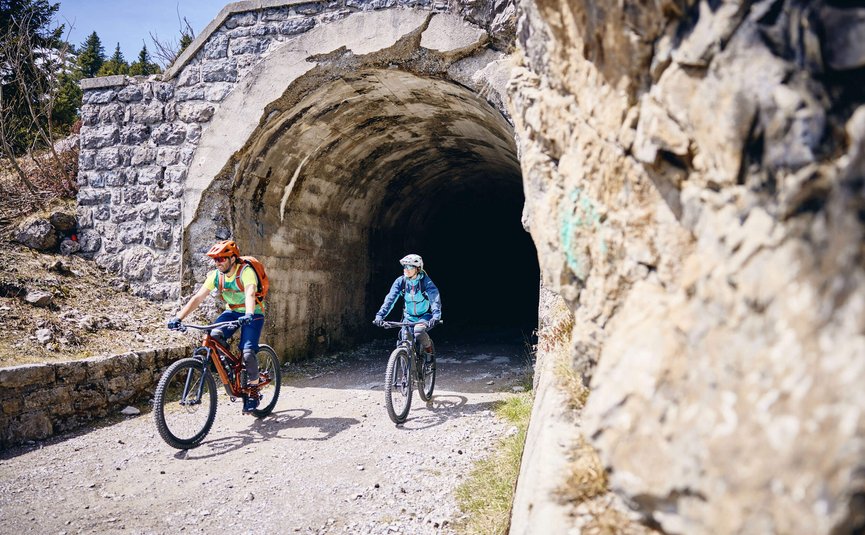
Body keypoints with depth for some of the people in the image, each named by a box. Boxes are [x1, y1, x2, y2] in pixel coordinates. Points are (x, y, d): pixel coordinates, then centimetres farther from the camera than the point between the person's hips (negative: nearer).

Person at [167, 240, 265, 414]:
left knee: (248, 353, -19)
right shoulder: (216, 275, -9)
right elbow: (198, 297, -14)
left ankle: (252, 393, 0)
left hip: (253, 314, -5)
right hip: (232, 311, 5)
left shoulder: (246, 271, -25)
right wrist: (179, 317, -25)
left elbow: (250, 294, -42)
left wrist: (249, 314, -61)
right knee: (213, 337, -23)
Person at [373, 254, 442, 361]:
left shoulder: (426, 282, -19)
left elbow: (435, 300, -30)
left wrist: (436, 317, -47)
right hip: (409, 316, 3)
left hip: (425, 316, -3)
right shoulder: (400, 281, -10)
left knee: (418, 331, -33)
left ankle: (428, 348, -4)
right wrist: (380, 315, -30)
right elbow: (390, 299, -17)